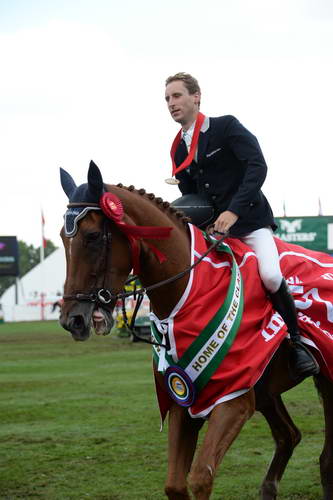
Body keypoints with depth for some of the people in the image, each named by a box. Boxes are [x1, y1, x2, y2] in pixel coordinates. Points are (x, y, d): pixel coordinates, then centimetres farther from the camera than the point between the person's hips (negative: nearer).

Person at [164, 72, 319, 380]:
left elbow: (257, 166, -18)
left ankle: (296, 343, -10)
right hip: (212, 229, 7)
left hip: (250, 221, -7)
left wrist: (234, 210, -28)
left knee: (270, 276, -29)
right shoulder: (179, 150, 14)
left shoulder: (227, 127, -5)